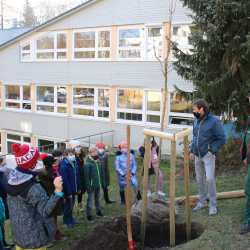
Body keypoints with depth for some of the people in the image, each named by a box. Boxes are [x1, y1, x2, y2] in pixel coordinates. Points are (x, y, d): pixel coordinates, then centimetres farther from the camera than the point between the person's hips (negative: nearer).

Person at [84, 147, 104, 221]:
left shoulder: (98, 162, 7)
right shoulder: (88, 164, -15)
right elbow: (86, 176, -17)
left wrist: (102, 182, 12)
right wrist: (88, 186, -19)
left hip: (98, 185, 7)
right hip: (91, 185, -7)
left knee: (97, 198, 19)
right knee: (90, 200, -1)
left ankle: (98, 211, 33)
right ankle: (89, 214, 6)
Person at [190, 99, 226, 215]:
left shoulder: (214, 121, -13)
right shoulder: (196, 121, 6)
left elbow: (222, 139, -9)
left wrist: (212, 150, -14)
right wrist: (192, 151, 11)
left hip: (208, 155, -6)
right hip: (197, 156, 6)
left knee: (209, 179, -13)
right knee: (200, 180, 12)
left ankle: (213, 205, 0)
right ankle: (202, 201, 26)